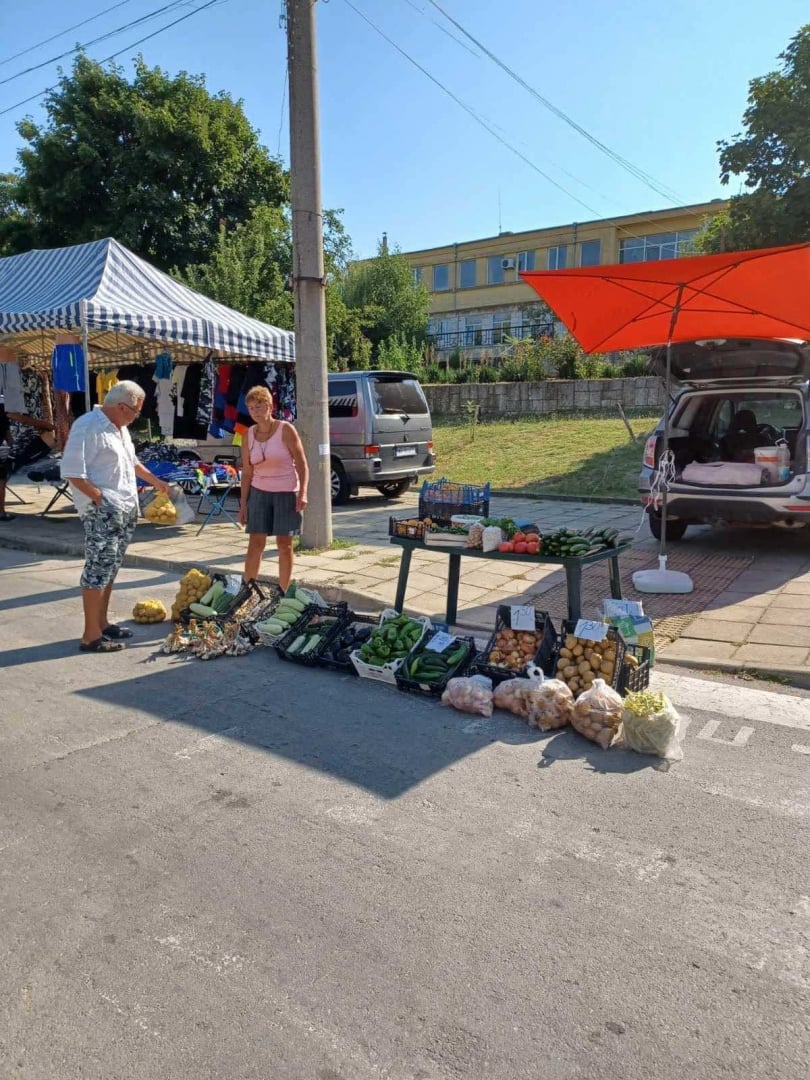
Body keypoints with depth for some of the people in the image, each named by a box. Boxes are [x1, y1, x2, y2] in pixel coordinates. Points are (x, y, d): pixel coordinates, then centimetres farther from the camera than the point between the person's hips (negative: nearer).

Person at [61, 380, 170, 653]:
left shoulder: (120, 427, 13)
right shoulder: (87, 427, -16)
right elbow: (73, 473, -21)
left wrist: (155, 481, 31)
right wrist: (101, 499, -20)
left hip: (125, 510, 9)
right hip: (102, 512, -9)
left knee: (109, 569, 15)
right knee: (98, 569, -6)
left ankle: (102, 623, 25)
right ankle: (91, 635, -1)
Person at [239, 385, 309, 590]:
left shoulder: (285, 430, -8)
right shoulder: (249, 435, 4)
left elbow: (302, 464, -8)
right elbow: (247, 472, 8)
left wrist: (302, 493, -19)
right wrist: (243, 503, 5)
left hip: (286, 493, -3)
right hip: (259, 492, 3)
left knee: (284, 544, 2)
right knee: (255, 544, 1)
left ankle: (283, 594, 13)